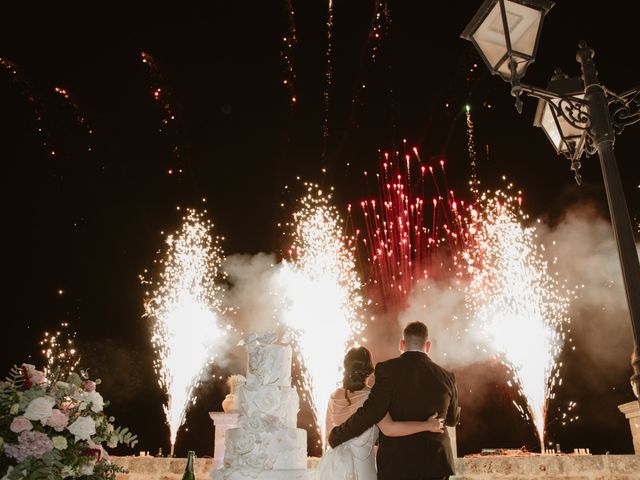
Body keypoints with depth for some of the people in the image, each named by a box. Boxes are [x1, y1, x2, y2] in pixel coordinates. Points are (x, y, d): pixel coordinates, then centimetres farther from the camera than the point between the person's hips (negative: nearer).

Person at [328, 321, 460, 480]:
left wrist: (335, 436, -5)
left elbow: (369, 413, -18)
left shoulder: (387, 370, -10)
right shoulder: (445, 376, 3)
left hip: (396, 466, -3)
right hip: (437, 466, 4)